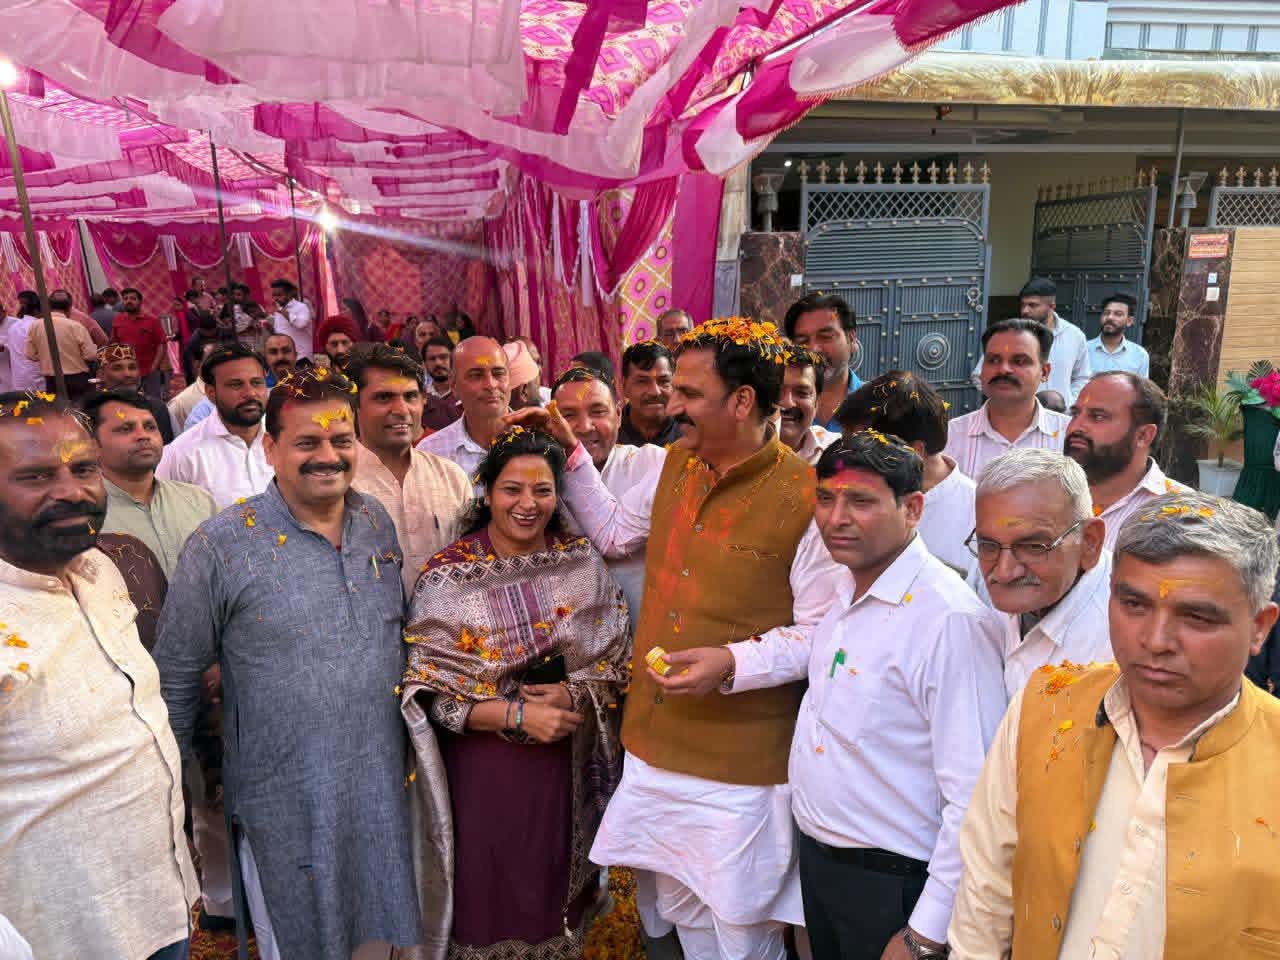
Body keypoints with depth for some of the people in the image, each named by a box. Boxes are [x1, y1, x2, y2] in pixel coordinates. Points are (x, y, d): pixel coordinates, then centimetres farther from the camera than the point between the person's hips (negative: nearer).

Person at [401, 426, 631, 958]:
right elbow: (430, 692, -12)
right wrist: (518, 715, -21)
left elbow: (615, 662, 1)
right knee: (488, 897, 12)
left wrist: (571, 696, -17)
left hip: (566, 765, 3)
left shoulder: (583, 563, -2)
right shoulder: (448, 576, -11)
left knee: (555, 897, 17)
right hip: (482, 767, -2)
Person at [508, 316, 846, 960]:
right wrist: (570, 450, 15)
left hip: (742, 758, -6)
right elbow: (614, 532, 21)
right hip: (655, 745, 6)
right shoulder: (673, 466, 4)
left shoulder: (805, 496, -16)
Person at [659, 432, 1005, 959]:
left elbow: (974, 798, -25)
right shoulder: (849, 588, 0)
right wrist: (731, 659, 4)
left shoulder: (949, 619, -26)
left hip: (891, 883, -8)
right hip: (816, 858, 8)